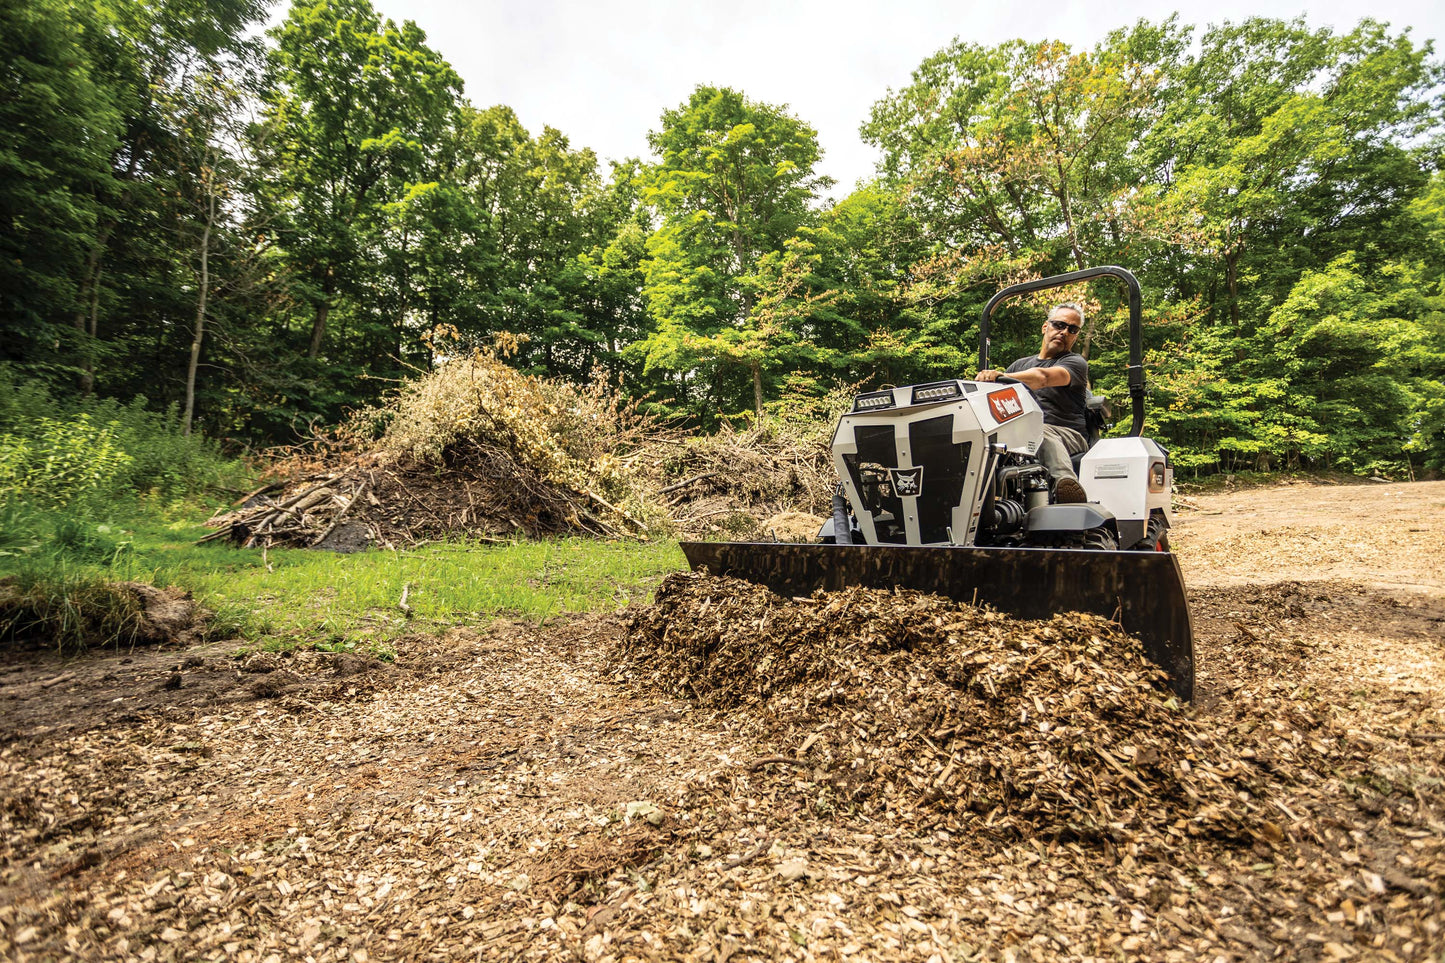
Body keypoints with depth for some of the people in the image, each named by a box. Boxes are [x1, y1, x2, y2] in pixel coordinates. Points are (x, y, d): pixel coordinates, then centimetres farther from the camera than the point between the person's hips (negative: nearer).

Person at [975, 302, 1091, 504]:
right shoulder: (1020, 364, 30)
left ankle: (1067, 482, -63)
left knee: (1042, 433, -41)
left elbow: (1043, 377, -14)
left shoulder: (1076, 362, 10)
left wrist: (1001, 377, -32)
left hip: (1067, 435, -4)